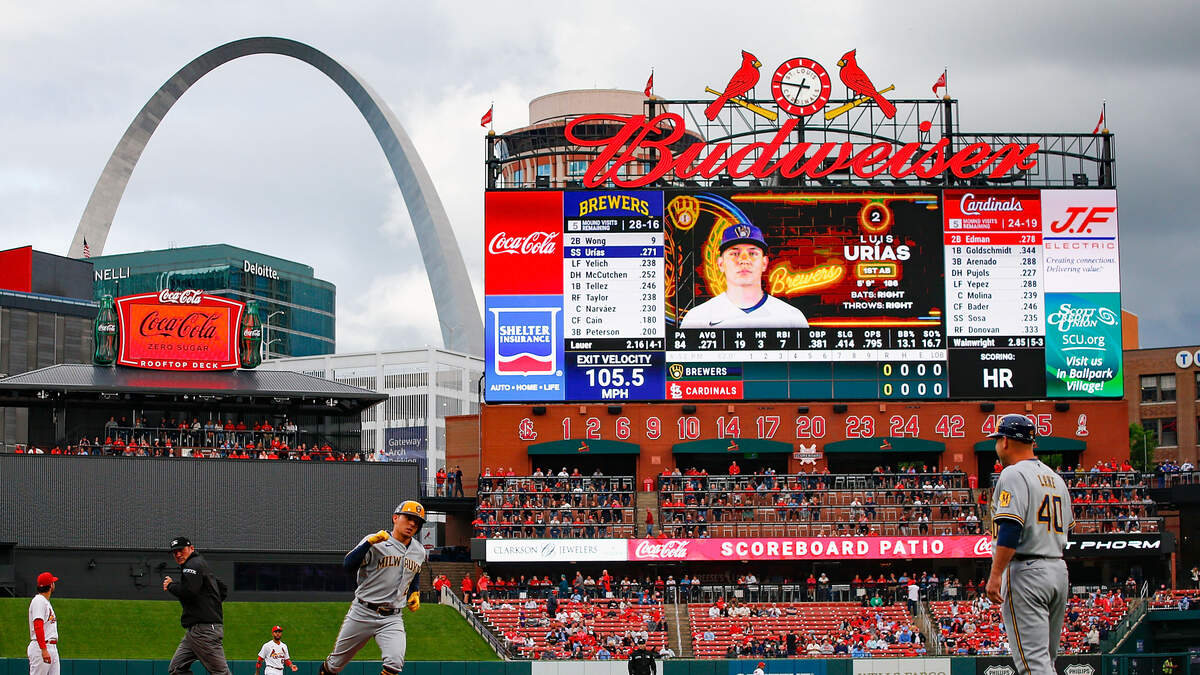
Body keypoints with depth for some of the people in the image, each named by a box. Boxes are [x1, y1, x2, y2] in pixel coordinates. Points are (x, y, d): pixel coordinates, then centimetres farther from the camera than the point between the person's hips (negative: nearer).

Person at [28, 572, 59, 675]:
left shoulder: (46, 602, 21)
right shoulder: (39, 601, -10)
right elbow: (37, 627, -21)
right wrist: (44, 650, -28)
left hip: (52, 648, 9)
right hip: (40, 648, -9)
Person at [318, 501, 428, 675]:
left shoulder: (419, 552, 9)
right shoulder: (375, 543, -8)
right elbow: (348, 565, -22)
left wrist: (414, 593, 12)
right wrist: (370, 542, -31)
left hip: (392, 618, 3)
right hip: (362, 614, -3)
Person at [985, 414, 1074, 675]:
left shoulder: (1013, 474, -9)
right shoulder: (1055, 478, 19)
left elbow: (1011, 528, -20)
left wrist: (995, 576, -22)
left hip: (1025, 571, -9)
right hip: (1058, 570, 9)